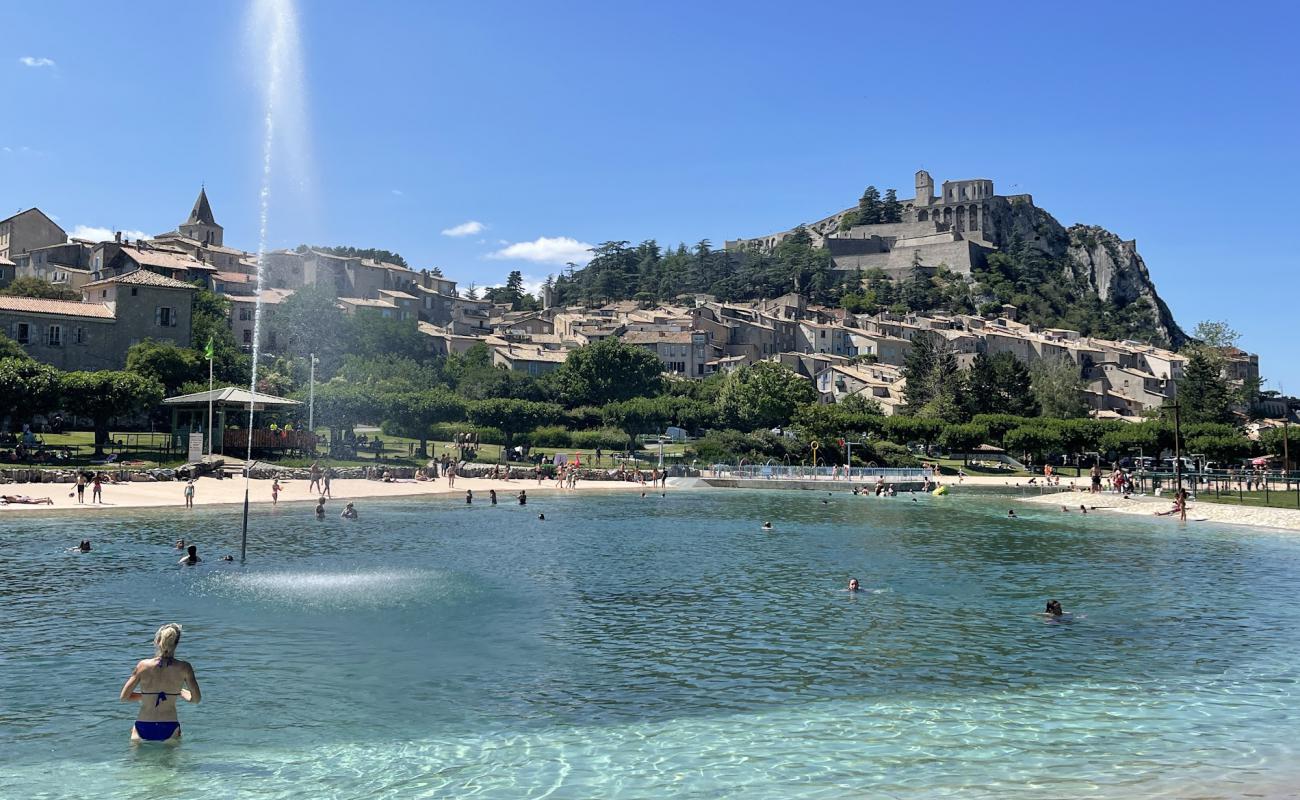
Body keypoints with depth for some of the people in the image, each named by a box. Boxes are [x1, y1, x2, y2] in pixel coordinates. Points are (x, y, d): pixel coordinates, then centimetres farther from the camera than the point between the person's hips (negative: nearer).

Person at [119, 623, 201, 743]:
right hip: (169, 729, -1)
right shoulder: (184, 668, -9)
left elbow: (123, 697, -1)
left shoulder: (143, 665, -7)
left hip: (143, 729, 1)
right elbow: (196, 699, -2)